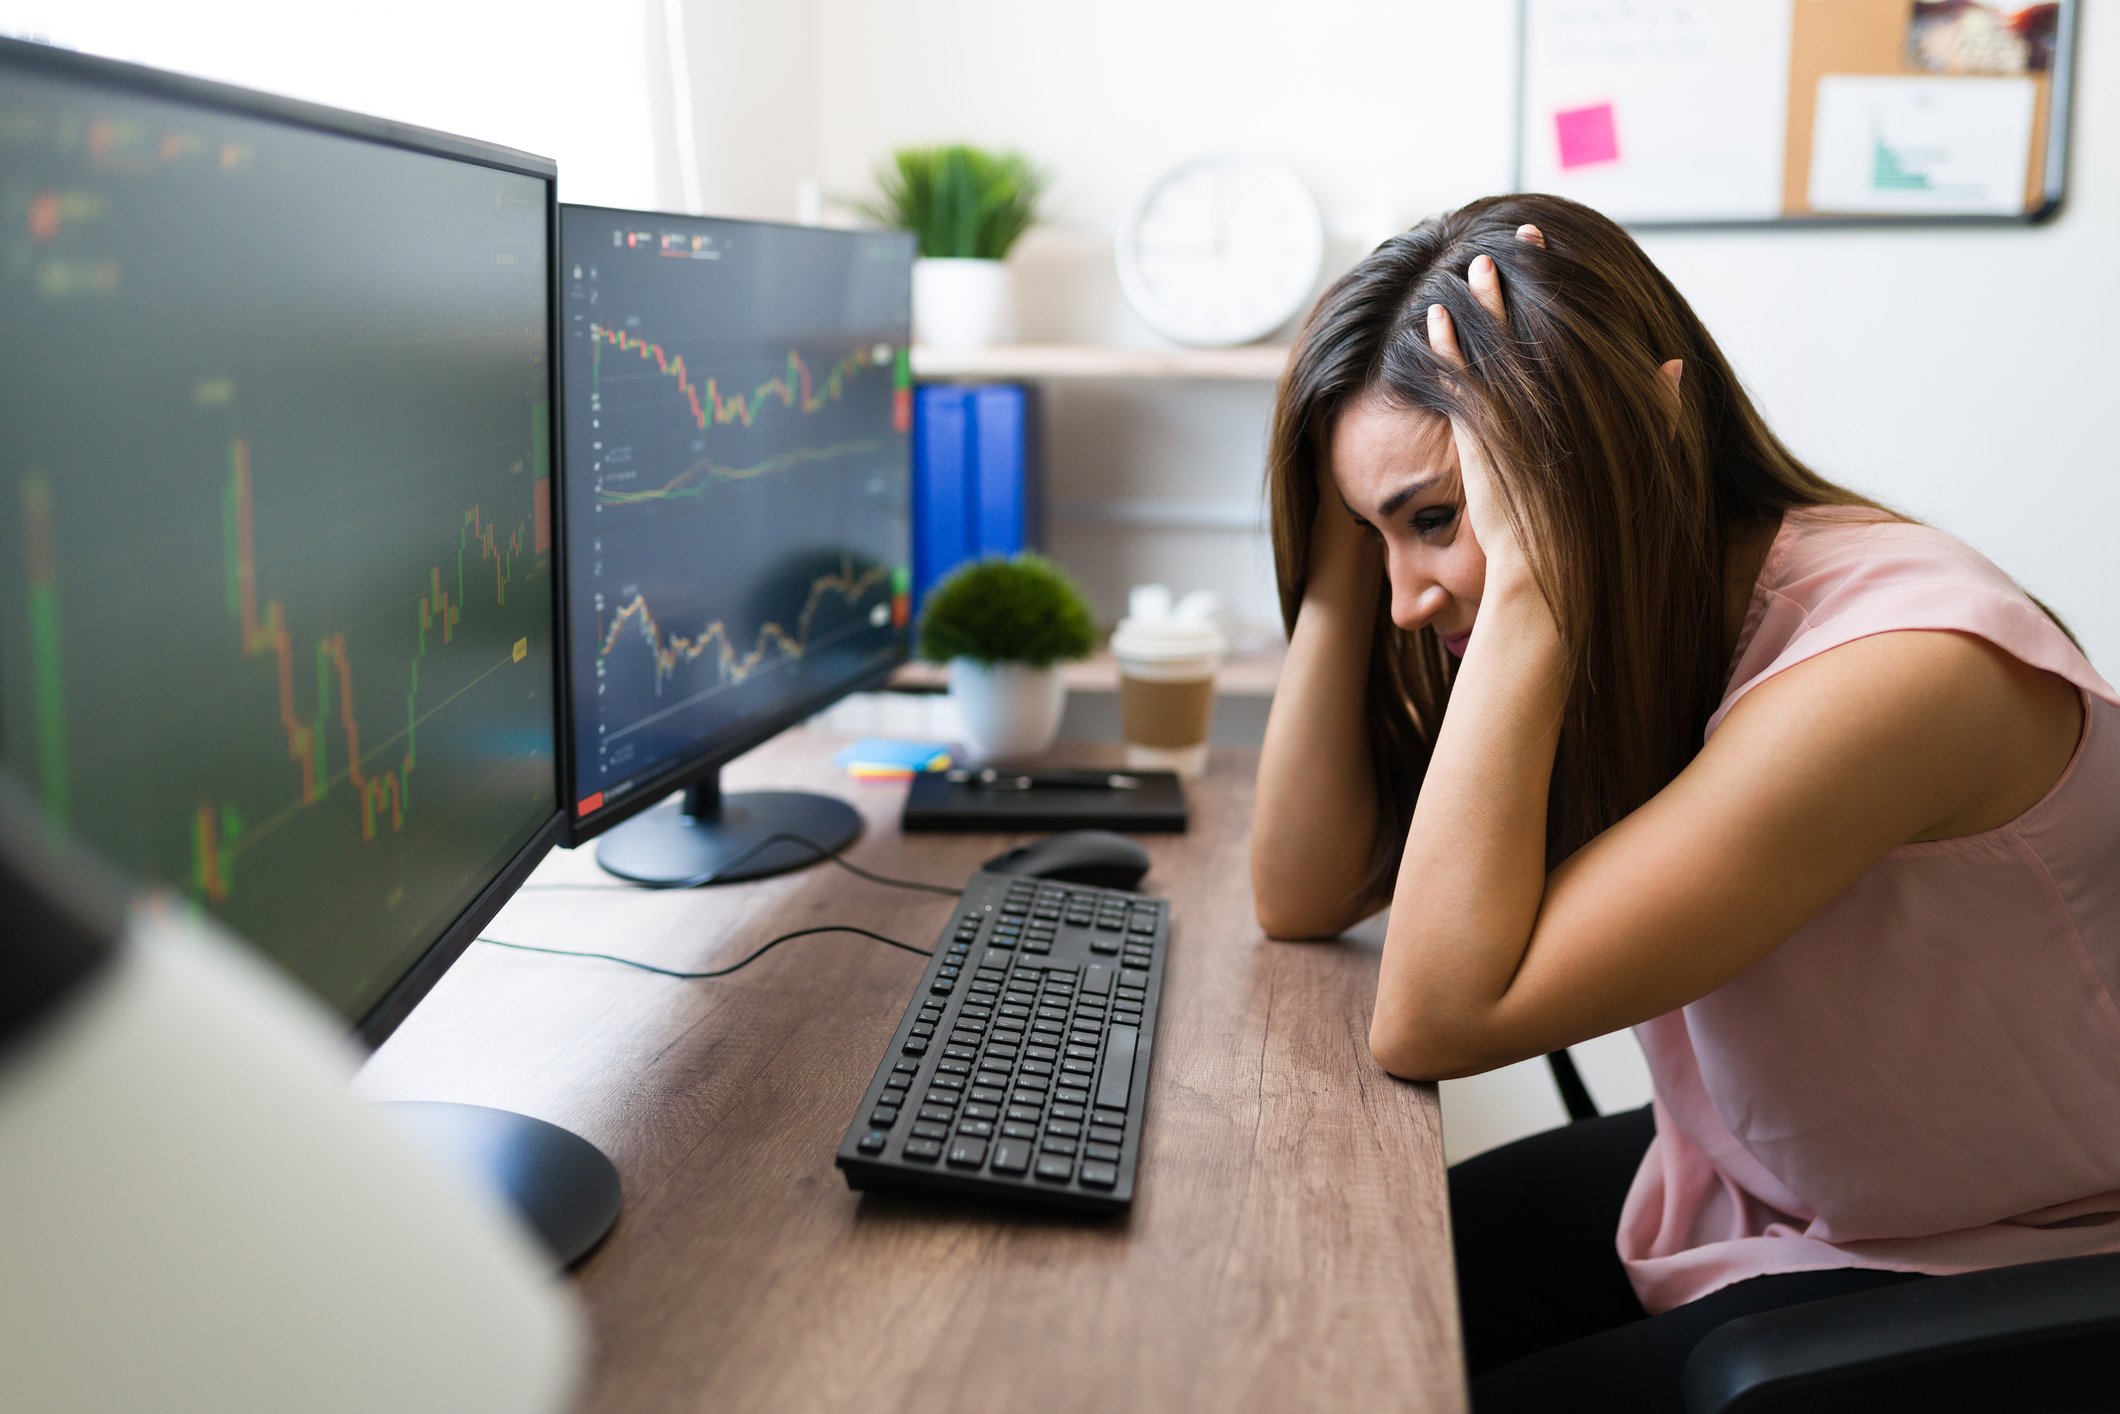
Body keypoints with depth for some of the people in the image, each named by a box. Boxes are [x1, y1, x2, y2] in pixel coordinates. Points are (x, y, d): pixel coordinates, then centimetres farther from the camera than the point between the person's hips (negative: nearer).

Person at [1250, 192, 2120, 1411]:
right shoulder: (1628, 613, -6)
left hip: (1978, 1295, -6)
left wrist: (1523, 577, -35)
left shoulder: (1902, 668, -31)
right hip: (1726, 1190, 7)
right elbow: (1303, 897, -8)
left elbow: (1438, 1017, -33)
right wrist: (1349, 531, -15)